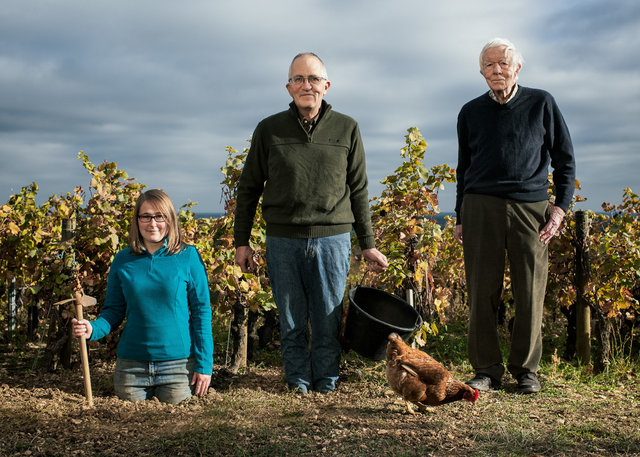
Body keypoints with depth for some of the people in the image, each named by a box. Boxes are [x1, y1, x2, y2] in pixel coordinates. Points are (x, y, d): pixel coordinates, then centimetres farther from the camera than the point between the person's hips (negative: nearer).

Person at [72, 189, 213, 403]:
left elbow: (201, 311, -3)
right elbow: (114, 311, 8)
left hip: (177, 361, -2)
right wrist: (93, 329, -14)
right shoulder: (123, 260, 3)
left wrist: (204, 363, -6)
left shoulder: (187, 257, -4)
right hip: (131, 361, 3)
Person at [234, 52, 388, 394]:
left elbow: (358, 191, 11)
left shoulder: (347, 129, 6)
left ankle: (326, 381, 20)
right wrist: (241, 241, 7)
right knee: (291, 320, 7)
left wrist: (368, 244, 10)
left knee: (328, 320, 5)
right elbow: (249, 187, 10)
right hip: (283, 240, 0)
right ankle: (298, 380, 22)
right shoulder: (269, 130, 4)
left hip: (332, 239, 0)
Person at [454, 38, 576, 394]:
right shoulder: (471, 112, 14)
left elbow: (565, 159, 11)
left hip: (531, 207, -1)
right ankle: (487, 370, 9)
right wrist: (460, 218, 14)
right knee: (482, 293, -1)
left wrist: (561, 206, 0)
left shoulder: (542, 104, 9)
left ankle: (527, 370, 13)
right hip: (481, 206, 1)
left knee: (530, 293, 0)